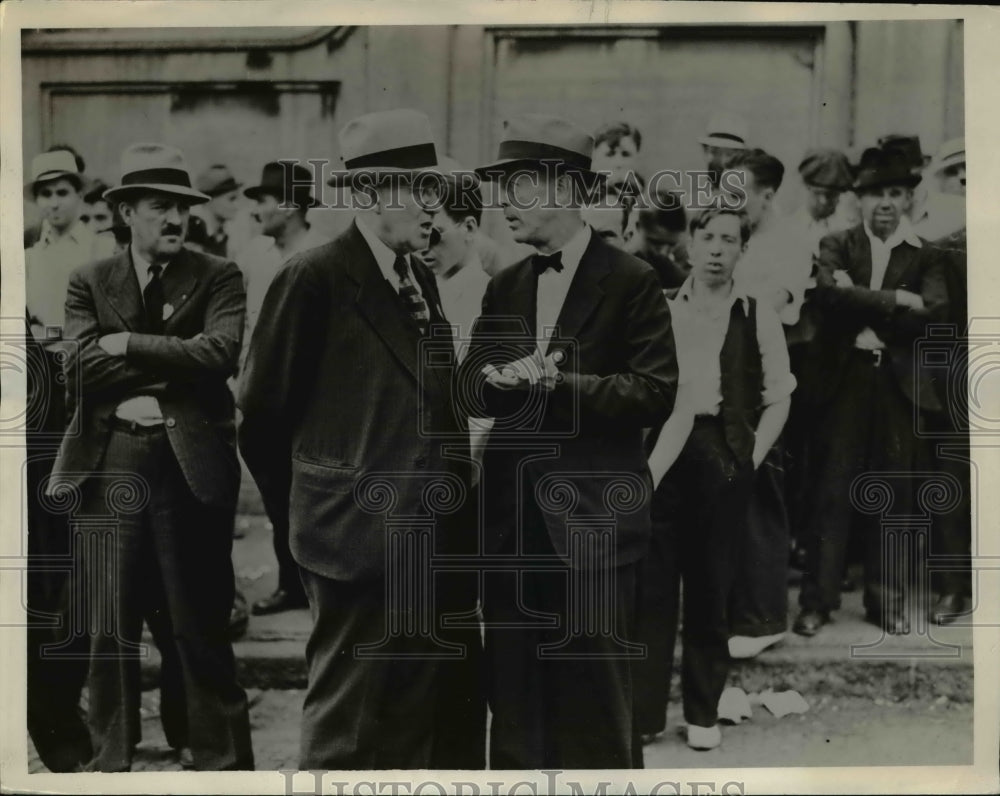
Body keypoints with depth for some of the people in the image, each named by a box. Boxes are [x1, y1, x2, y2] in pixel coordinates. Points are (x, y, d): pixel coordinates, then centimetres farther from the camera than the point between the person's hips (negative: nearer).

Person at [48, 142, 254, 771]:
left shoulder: (218, 278, 6)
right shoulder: (90, 282, 11)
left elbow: (218, 353, -11)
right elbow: (80, 367, -3)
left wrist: (129, 347, -8)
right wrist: (171, 365, -9)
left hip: (191, 465, -1)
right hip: (109, 465, 2)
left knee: (202, 628, 4)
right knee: (110, 630, 7)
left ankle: (224, 762, 16)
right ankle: (111, 761, 21)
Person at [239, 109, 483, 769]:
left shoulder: (421, 280, 12)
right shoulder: (314, 279, -11)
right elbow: (265, 416, -7)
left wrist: (456, 505, 10)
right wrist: (307, 517, 1)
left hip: (437, 538, 8)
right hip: (363, 541, -7)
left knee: (453, 723, 15)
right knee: (351, 724, 4)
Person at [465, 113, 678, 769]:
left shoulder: (631, 282, -5)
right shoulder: (505, 287, 14)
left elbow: (656, 392, -10)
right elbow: (471, 379, 10)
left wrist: (560, 383, -20)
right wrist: (502, 380, -13)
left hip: (591, 520, -5)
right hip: (512, 519, 6)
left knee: (595, 700, 5)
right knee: (514, 699, 14)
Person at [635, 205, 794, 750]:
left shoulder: (758, 318, 4)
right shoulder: (660, 310, 5)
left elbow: (778, 398, 7)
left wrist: (751, 457, -2)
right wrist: (641, 457, -4)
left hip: (723, 460, 0)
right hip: (663, 453, 0)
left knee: (710, 589, 7)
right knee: (651, 583, 1)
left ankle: (703, 712, 20)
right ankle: (643, 712, 11)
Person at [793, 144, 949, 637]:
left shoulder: (925, 257, 10)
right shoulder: (835, 246, 7)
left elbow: (933, 313, -7)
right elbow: (827, 294, -13)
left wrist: (861, 306, -11)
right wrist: (896, 300, -15)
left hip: (899, 387, 1)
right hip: (844, 383, -1)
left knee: (892, 498, 7)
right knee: (832, 493, 0)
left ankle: (886, 601, 19)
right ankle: (817, 600, 9)